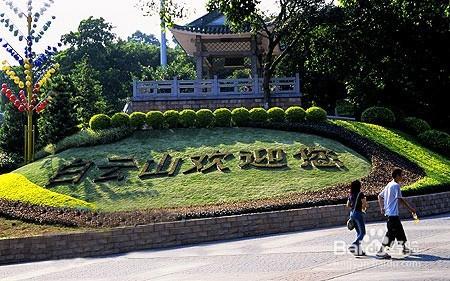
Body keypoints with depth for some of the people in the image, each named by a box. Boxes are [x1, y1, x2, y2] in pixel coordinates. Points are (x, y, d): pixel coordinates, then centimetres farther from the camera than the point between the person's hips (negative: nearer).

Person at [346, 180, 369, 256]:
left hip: (352, 213, 7)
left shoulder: (351, 194, 11)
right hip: (358, 213, -7)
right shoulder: (360, 193, -9)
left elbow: (348, 205, 16)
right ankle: (353, 245, -19)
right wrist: (364, 209, 5)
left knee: (358, 232, 15)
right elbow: (365, 203, -14)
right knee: (362, 232, -3)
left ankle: (359, 250, 14)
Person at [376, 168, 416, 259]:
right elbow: (401, 199, -17)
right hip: (393, 214, -10)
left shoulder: (389, 185, 13)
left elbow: (380, 196, 17)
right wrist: (411, 209, -11)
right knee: (391, 233, -7)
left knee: (400, 231, 18)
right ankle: (381, 251, -6)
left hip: (388, 212, 10)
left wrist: (382, 208, 16)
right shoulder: (396, 186, -14)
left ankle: (404, 249, 30)